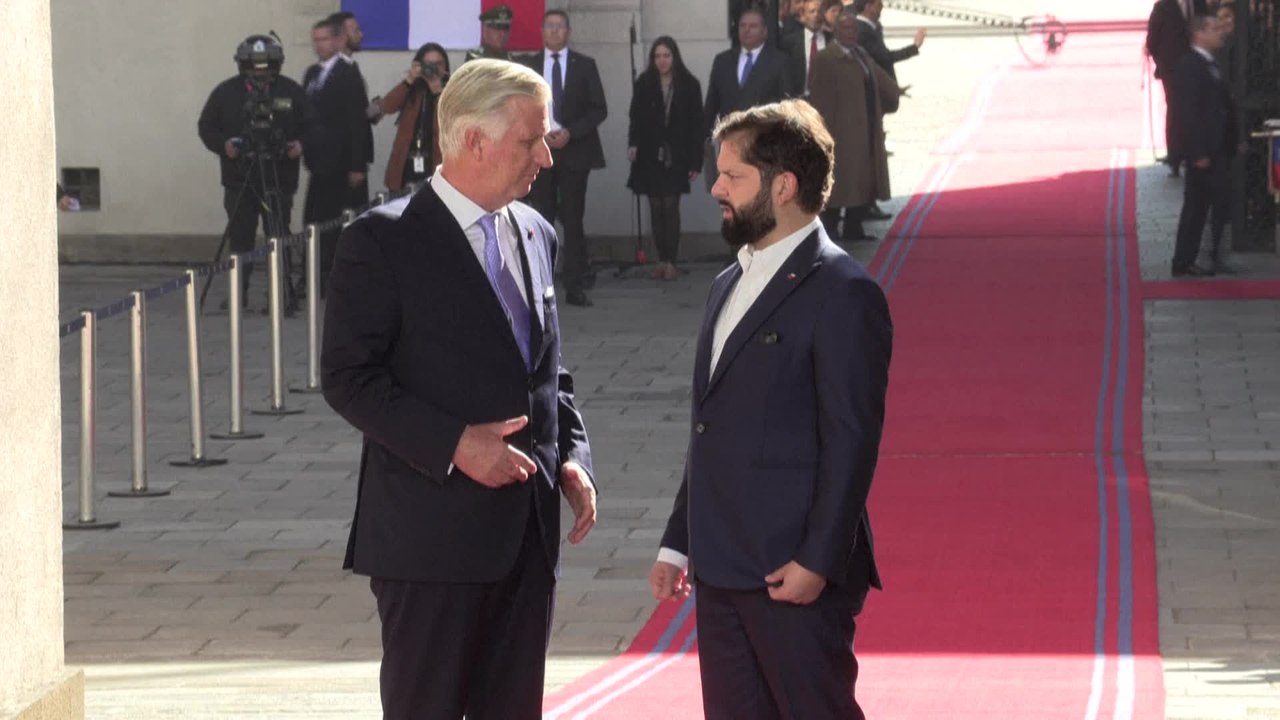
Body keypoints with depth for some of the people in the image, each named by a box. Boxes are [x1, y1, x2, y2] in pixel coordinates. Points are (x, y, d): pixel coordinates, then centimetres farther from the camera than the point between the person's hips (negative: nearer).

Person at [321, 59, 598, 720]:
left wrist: (572, 456, 5)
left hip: (527, 528, 7)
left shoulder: (535, 236, 13)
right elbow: (347, 378, -11)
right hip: (431, 531, -6)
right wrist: (453, 443, -19)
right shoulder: (383, 241, -8)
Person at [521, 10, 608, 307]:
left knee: (573, 219, -2)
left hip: (574, 151, -1)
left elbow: (599, 109, 2)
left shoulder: (585, 66, 6)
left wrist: (570, 132, -10)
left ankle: (575, 286, -2)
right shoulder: (528, 66, 8)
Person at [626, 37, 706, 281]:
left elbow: (696, 124, 1)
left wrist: (696, 161, -2)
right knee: (656, 207, 2)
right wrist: (633, 143, -15)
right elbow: (635, 117, 3)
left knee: (670, 206, -8)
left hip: (676, 157, -2)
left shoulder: (689, 85, 0)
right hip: (650, 156, 2)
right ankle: (662, 259, 6)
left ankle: (671, 261, -5)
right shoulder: (644, 84, 3)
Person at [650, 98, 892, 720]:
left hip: (796, 573, -9)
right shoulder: (730, 285, 17)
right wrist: (679, 543, 17)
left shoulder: (842, 294, -11)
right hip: (722, 570, 9)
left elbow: (852, 439, -15)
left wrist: (818, 561, -20)